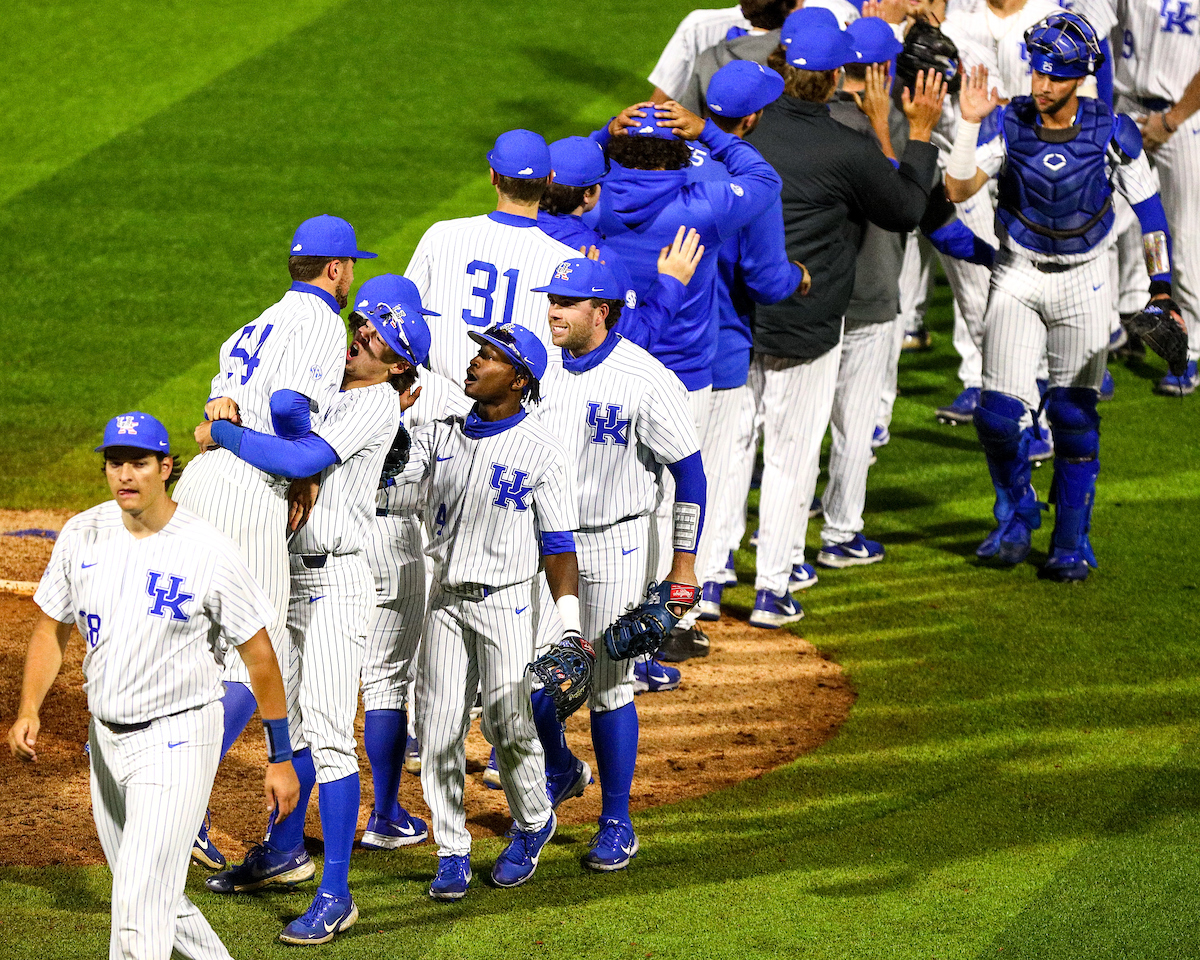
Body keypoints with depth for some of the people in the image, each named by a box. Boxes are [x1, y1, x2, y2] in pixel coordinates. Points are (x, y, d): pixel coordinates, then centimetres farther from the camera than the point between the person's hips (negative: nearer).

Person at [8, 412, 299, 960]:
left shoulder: (209, 552, -14)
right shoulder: (82, 536, 0)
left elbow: (259, 655, -7)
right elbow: (52, 629, 10)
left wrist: (280, 759, -5)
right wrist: (28, 711, -7)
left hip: (177, 739, -6)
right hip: (106, 740, 6)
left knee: (139, 900, -15)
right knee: (156, 899, 16)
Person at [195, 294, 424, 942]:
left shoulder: (377, 404, -15)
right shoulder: (325, 384, 12)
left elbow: (302, 460, -27)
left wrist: (221, 434, -17)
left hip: (334, 582, -9)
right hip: (289, 575, 9)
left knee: (327, 732, -13)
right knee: (291, 719, 21)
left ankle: (335, 896, -13)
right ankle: (284, 851, 37)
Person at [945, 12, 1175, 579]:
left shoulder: (1111, 133, -14)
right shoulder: (1009, 124, -11)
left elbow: (1148, 208, -3)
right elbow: (958, 191, -18)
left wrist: (1160, 288, -5)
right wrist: (969, 125, -29)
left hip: (1083, 283, -1)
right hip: (1017, 278, 1)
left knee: (1075, 419, 0)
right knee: (997, 413, -7)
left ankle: (1071, 544, 14)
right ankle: (1015, 516, 20)